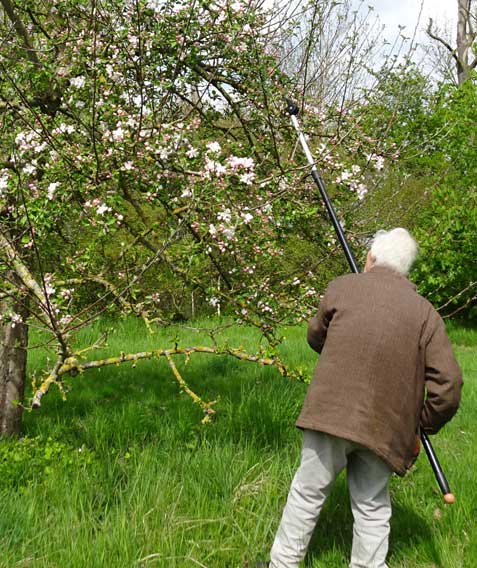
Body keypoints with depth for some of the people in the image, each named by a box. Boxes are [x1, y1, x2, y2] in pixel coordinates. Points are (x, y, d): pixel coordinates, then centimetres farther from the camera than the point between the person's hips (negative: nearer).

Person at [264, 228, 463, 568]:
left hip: (332, 411, 0)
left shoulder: (343, 287, 3)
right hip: (385, 426, 1)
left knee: (308, 492, 14)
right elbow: (448, 384, -4)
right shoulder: (425, 313, 3)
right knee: (372, 506, 15)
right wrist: (425, 424, 11)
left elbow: (316, 337, 19)